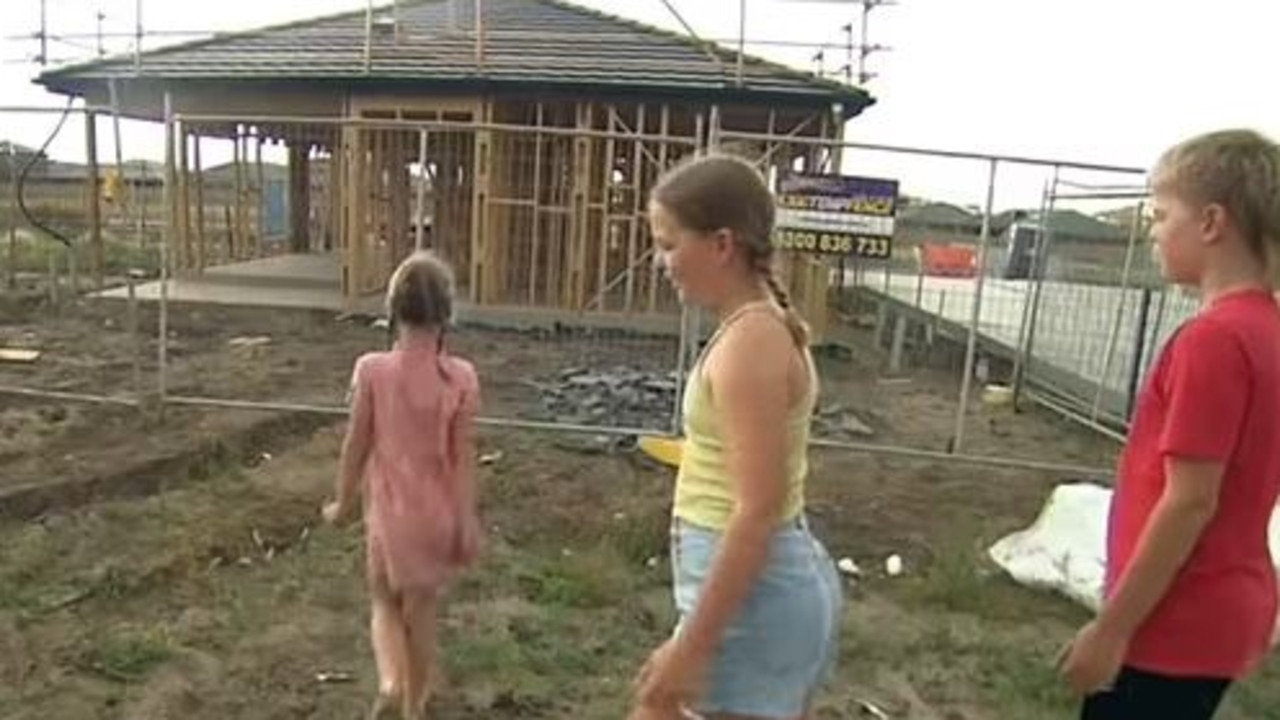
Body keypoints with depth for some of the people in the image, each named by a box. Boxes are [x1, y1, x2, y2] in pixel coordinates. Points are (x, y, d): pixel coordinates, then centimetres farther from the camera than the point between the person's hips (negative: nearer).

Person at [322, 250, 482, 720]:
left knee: (385, 603, 24)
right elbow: (464, 456, -10)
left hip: (390, 513, 0)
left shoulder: (372, 370, -14)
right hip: (438, 515, 1)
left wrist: (343, 504, 10)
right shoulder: (460, 377, -14)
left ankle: (389, 680, 2)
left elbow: (357, 445, -5)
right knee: (421, 611, 19)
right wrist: (466, 523, -2)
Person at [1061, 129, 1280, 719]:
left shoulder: (1213, 337, -22)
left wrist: (1110, 627, -16)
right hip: (1216, 616, 8)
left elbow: (1190, 502, -23)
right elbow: (1223, 493, 11)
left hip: (1174, 627, -8)